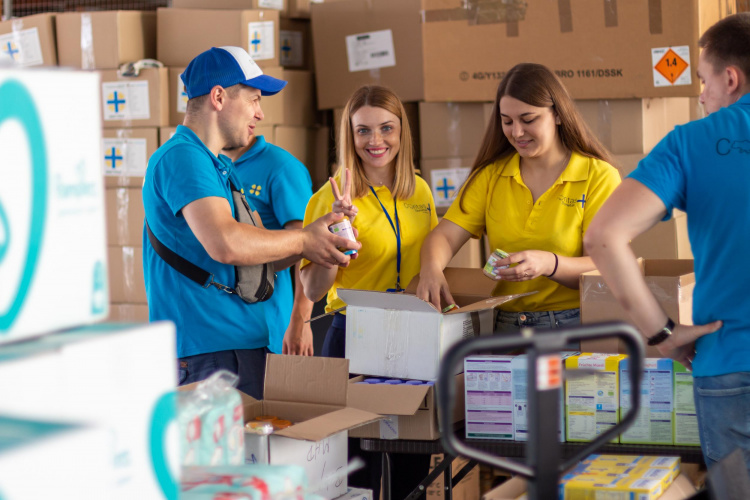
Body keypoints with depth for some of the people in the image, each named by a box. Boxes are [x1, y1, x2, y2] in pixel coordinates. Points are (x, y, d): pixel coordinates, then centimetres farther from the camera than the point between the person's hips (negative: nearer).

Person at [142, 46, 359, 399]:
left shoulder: (221, 166, 22)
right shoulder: (182, 157, -12)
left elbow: (252, 256, 21)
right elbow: (226, 245, -26)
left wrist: (318, 237, 6)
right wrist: (302, 240, -11)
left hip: (241, 343, 10)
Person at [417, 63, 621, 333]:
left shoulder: (599, 176, 0)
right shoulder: (490, 175, 13)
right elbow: (445, 235, 5)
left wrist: (548, 263, -28)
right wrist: (431, 268, -19)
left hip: (572, 327, -4)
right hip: (504, 327, 4)